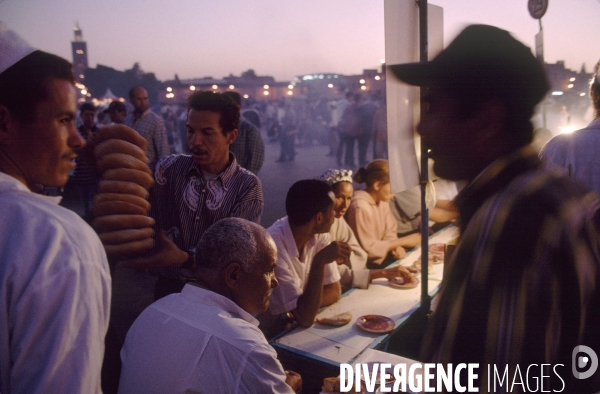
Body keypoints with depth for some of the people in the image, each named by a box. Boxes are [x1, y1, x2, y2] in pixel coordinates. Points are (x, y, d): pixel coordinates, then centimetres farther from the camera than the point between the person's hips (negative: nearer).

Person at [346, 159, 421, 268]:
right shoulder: (360, 207, -25)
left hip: (379, 254, 7)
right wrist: (403, 241, -16)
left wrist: (396, 246, -17)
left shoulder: (382, 199, 0)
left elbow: (389, 232, 5)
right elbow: (368, 249, -21)